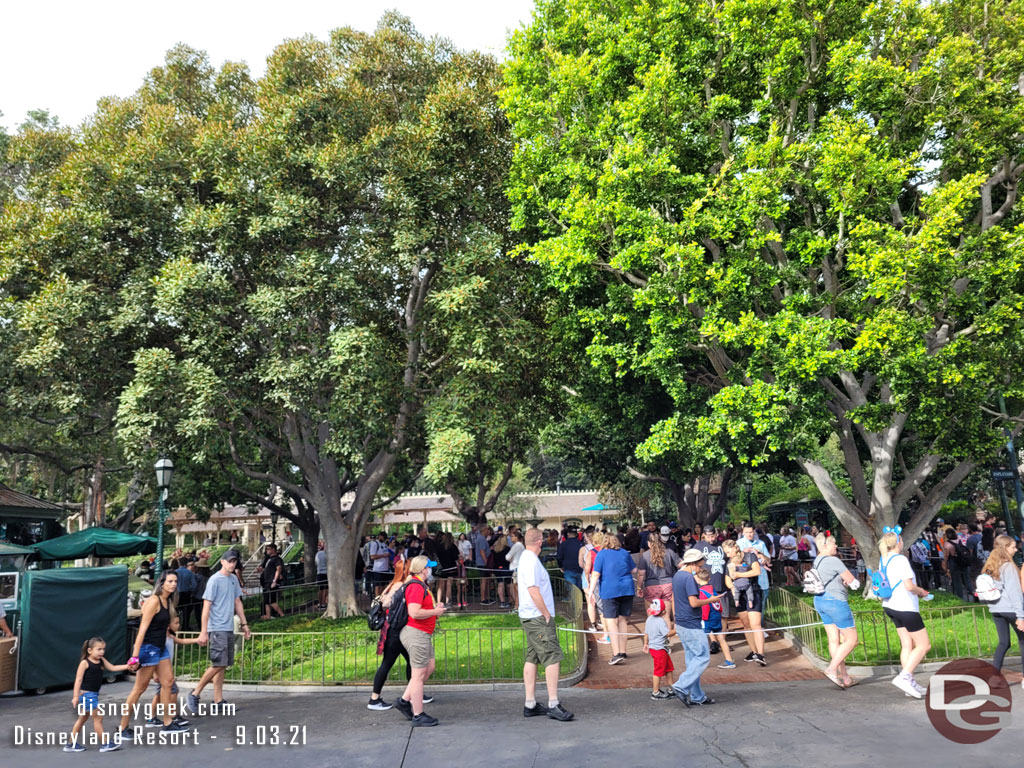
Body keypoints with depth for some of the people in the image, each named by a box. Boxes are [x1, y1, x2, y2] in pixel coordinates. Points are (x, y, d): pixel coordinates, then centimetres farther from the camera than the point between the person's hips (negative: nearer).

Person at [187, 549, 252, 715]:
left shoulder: (234, 579, 11)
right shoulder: (215, 580, -11)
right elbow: (206, 606, -13)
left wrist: (244, 624, 16)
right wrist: (203, 632, -15)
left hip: (229, 629, 7)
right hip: (217, 628, -7)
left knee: (222, 665, 9)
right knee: (218, 664, -10)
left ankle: (218, 701, 13)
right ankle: (195, 694, 4)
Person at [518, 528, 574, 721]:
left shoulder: (525, 558, 15)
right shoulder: (531, 561, -17)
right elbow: (534, 591, -22)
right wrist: (547, 615, -16)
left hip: (530, 618, 10)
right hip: (539, 618, -10)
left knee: (532, 659, 11)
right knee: (553, 658, -9)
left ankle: (530, 705, 15)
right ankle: (553, 705, -8)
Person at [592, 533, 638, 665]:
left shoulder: (601, 554, -1)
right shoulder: (625, 553, 10)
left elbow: (596, 574, -7)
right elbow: (634, 570, 15)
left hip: (609, 591, -4)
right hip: (627, 589, 4)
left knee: (611, 621, -4)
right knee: (622, 620, 13)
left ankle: (616, 653, -14)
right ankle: (622, 652, 17)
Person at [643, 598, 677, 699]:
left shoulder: (649, 619, 7)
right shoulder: (660, 621, -21)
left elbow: (646, 633, 15)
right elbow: (668, 633, -23)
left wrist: (646, 644, 25)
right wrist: (676, 630, -11)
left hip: (652, 647, 10)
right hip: (659, 649, -9)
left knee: (669, 668, 19)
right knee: (658, 671, 0)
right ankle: (655, 693, 7)